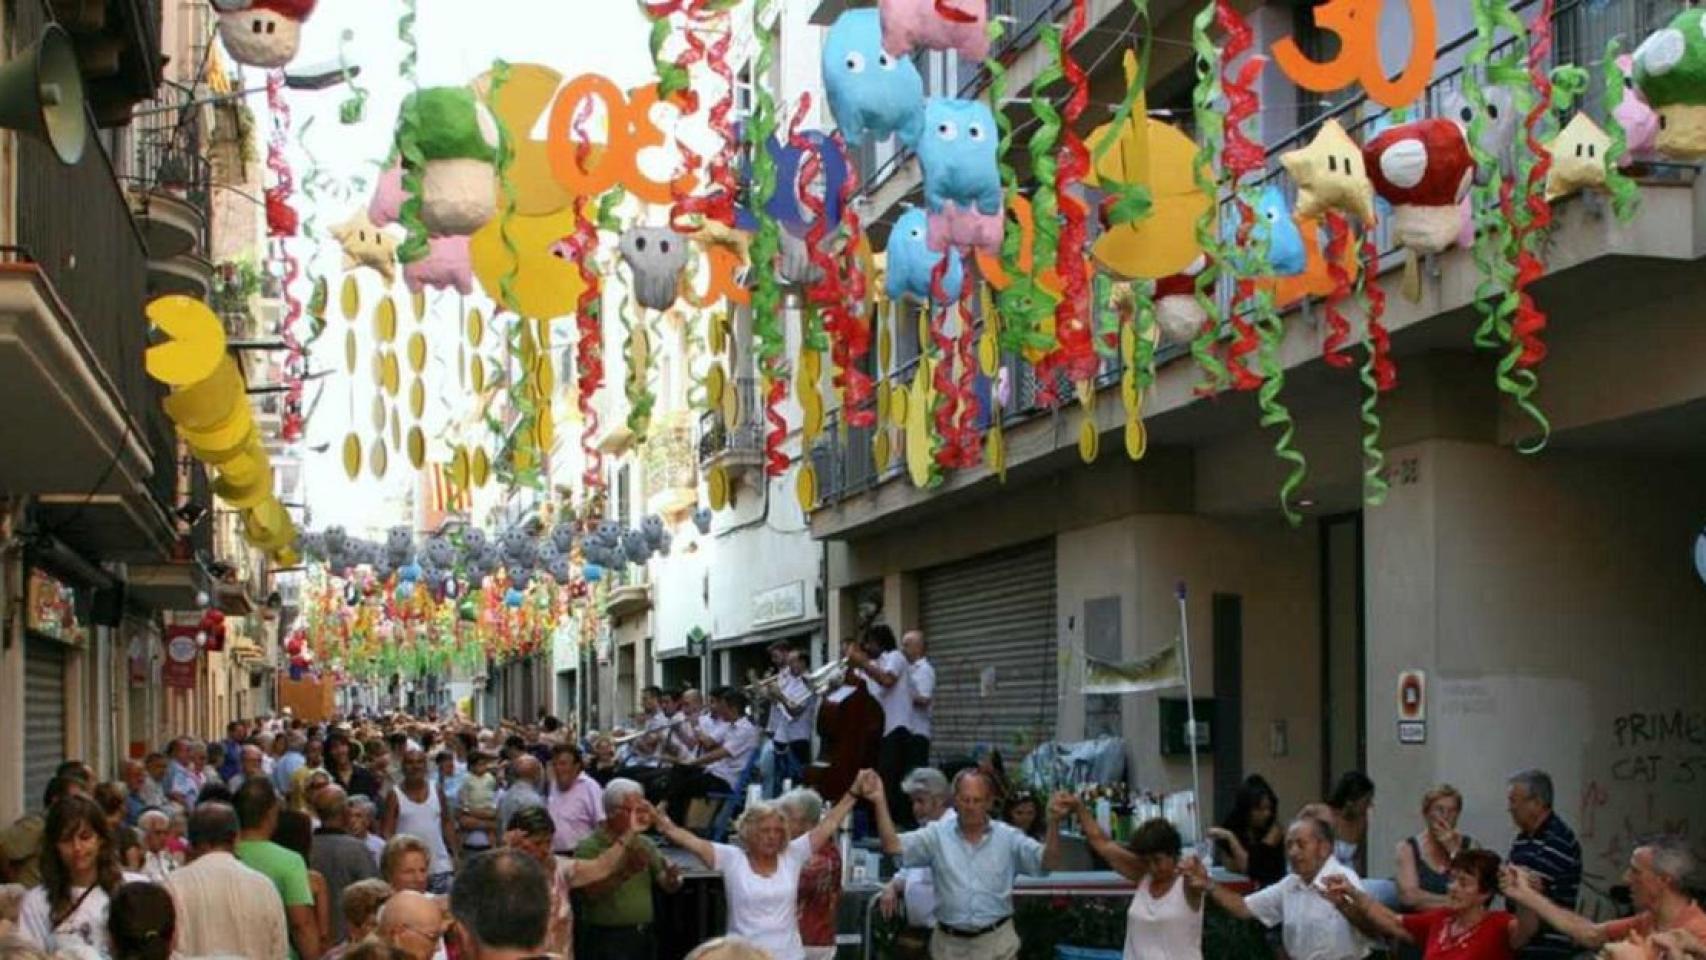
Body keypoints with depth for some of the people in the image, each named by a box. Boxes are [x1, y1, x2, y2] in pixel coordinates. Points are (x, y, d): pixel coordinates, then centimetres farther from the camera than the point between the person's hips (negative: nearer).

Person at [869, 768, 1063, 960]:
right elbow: (893, 847, -10)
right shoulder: (937, 834, 0)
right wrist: (880, 802, -21)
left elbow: (1048, 863, -8)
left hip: (996, 940, -1)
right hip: (949, 943, 1)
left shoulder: (1008, 837, 0)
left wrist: (1053, 823, -26)